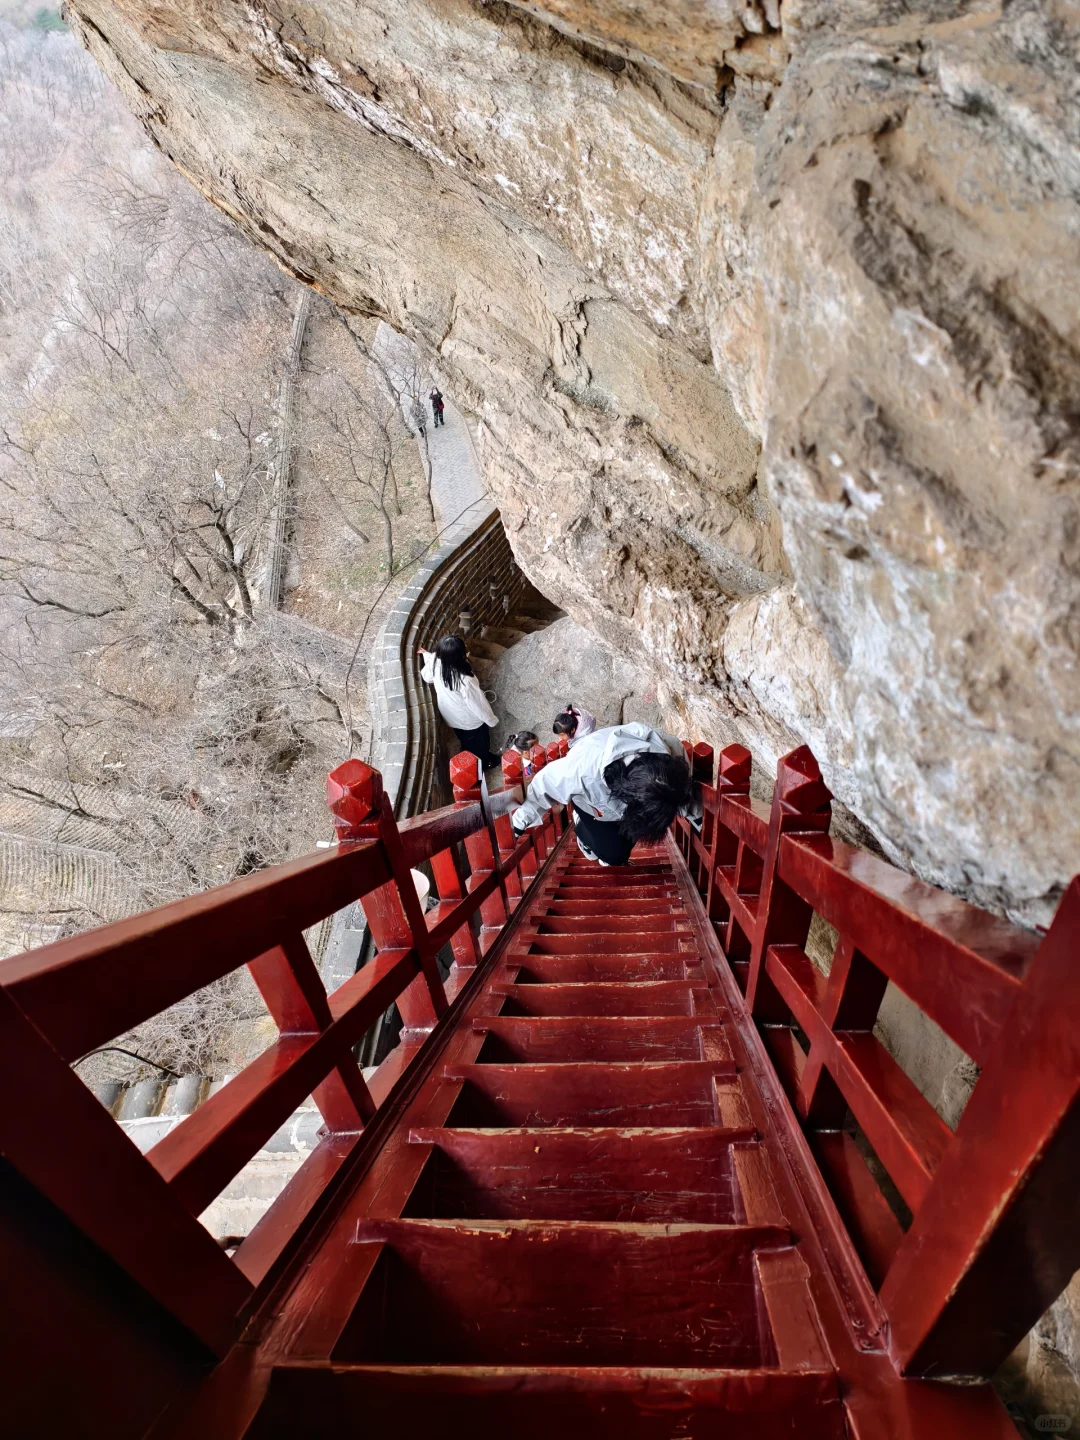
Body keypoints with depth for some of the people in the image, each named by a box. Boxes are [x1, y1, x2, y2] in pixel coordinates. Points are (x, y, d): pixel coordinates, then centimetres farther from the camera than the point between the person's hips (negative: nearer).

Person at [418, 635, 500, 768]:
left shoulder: (436, 663, -25)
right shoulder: (464, 680, -43)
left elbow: (427, 676, 0)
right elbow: (477, 704, -28)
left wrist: (427, 655, 16)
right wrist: (492, 719, -9)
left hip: (451, 717, 5)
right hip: (470, 720, -5)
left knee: (466, 743, 34)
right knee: (479, 744, 28)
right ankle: (483, 763, 55)